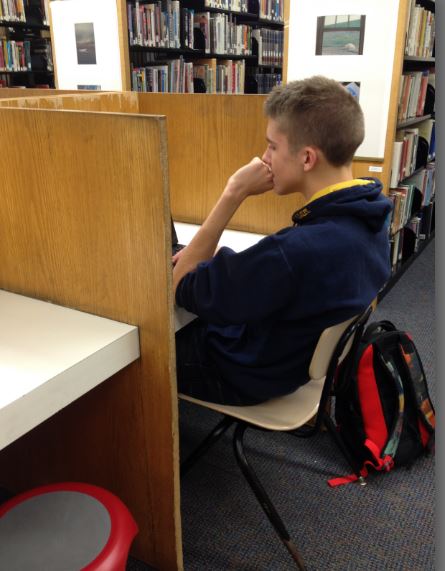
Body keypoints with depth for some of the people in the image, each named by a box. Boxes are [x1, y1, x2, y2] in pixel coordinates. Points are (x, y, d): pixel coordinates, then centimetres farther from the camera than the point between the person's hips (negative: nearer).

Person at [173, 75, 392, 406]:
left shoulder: (299, 250, -40)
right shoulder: (370, 212, -11)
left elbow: (183, 290, -25)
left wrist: (233, 196, -26)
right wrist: (206, 255, -4)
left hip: (248, 373, -7)